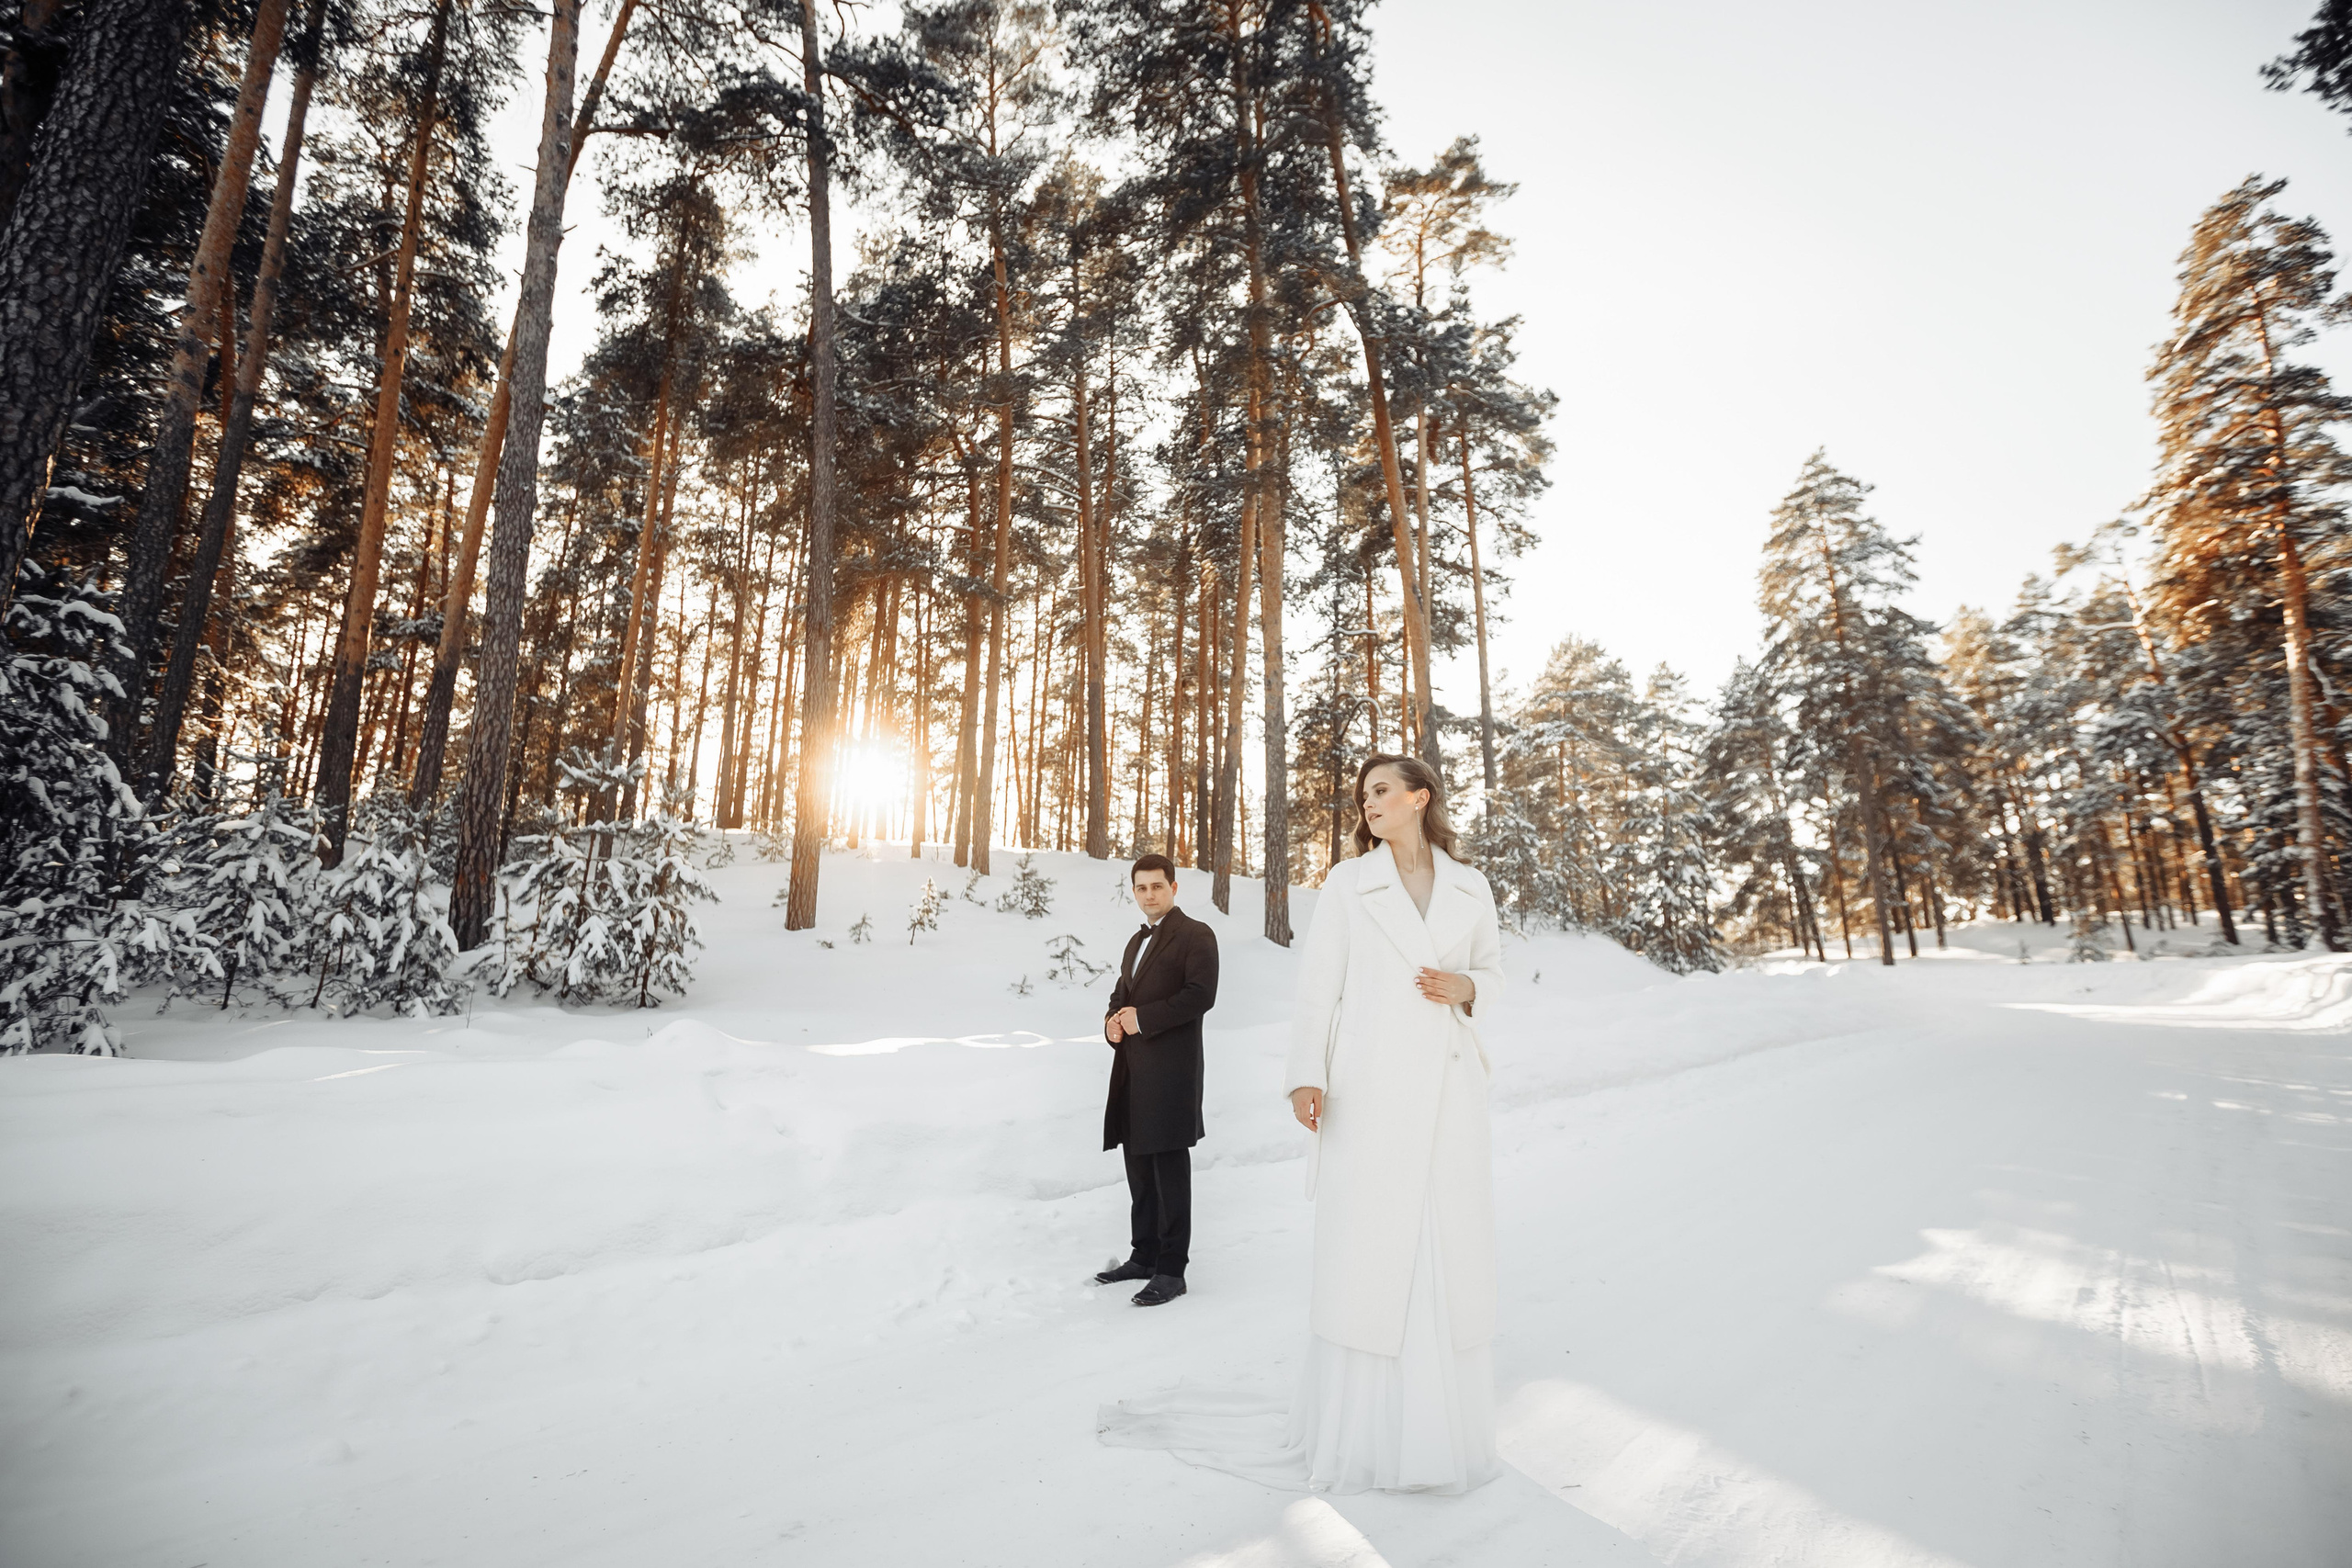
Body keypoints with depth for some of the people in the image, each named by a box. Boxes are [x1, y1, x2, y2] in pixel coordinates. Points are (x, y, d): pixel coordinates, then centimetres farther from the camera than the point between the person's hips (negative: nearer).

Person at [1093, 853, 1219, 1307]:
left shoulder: (1195, 936, -5)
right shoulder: (1136, 941, 21)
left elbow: (1201, 995, -16)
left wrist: (1142, 1018, -17)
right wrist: (1113, 1021, 3)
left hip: (1170, 1070, -8)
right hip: (1132, 1068, 8)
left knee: (1170, 1168, -2)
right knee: (1139, 1166, 15)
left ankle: (1171, 1270, 6)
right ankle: (1144, 1256, 28)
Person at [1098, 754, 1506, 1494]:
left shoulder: (1470, 887, 9)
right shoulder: (1347, 882, 1)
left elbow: (1492, 972, 19)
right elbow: (1316, 985, -4)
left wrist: (1465, 988, -5)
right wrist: (1305, 1077, -16)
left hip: (1447, 1090, 3)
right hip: (1369, 1091, -3)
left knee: (1448, 1252, 6)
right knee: (1361, 1254, -1)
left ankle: (1437, 1422, 22)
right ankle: (1352, 1428, 14)